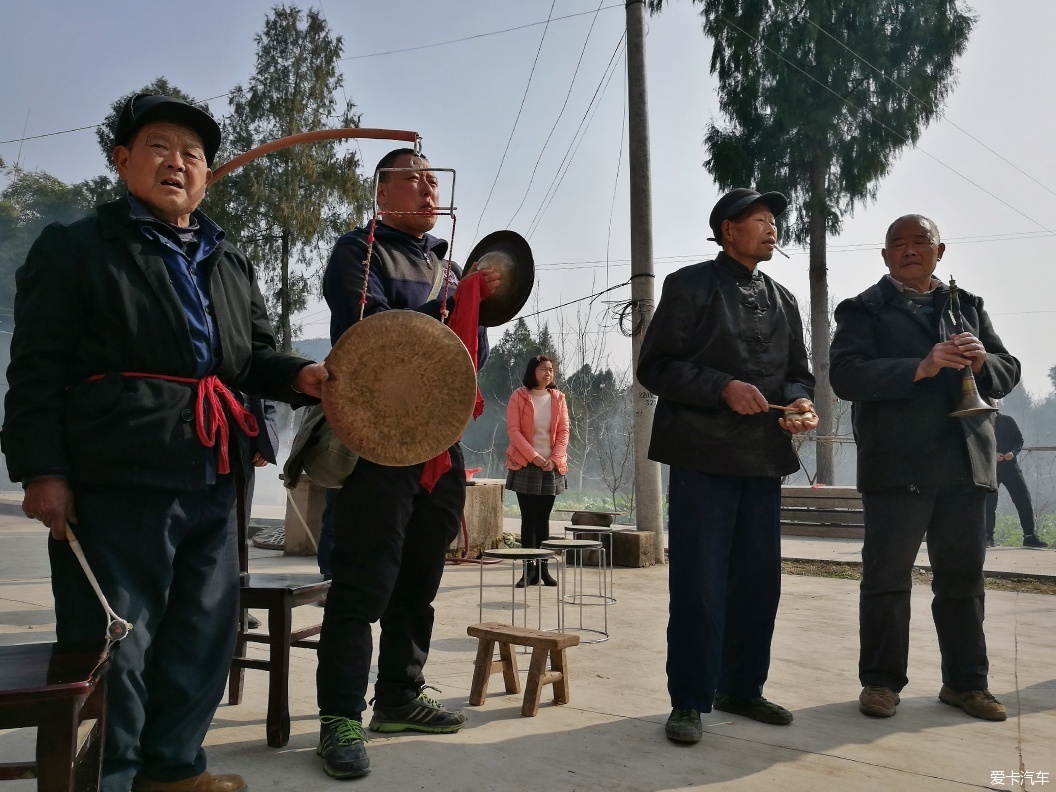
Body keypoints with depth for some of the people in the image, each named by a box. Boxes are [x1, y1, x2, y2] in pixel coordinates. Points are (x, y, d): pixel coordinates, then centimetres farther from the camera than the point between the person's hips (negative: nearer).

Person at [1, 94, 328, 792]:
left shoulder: (232, 264, 19)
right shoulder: (77, 248, 2)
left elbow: (255, 357, 20)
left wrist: (299, 376, -2)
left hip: (214, 479, 7)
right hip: (117, 479, -6)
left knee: (204, 631, 14)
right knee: (113, 640, 1)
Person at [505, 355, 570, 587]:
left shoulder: (558, 398, 7)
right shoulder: (519, 396, -2)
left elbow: (563, 431, 5)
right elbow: (513, 430, -7)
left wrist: (555, 458, -8)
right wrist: (533, 456, -15)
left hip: (551, 466, 3)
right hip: (525, 465, -3)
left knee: (543, 518, 6)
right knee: (528, 518, -2)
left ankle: (543, 567, 9)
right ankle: (529, 569, 1)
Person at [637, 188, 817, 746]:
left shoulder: (782, 301, 17)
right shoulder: (690, 286, -1)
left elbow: (796, 372, 18)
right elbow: (655, 366, -7)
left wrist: (800, 401, -6)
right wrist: (723, 388, -19)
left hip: (764, 458, 6)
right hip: (703, 454, -6)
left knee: (759, 580, 11)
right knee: (698, 583, -3)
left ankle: (741, 688, 27)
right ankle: (689, 701, 9)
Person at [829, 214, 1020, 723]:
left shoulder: (968, 306, 18)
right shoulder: (865, 309, 3)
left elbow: (1008, 372, 15)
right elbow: (845, 376, -12)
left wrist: (983, 362, -8)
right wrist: (920, 367, -23)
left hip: (965, 465, 5)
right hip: (896, 465, -4)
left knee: (962, 579, 12)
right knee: (887, 579, 1)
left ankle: (965, 682, 24)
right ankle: (881, 681, 13)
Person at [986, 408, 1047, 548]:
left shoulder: (1008, 420, 7)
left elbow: (1019, 440, 6)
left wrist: (1013, 452, -14)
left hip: (1010, 466, 1)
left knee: (1024, 499, -5)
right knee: (989, 503, 0)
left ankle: (1029, 536, 0)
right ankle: (988, 538, 8)